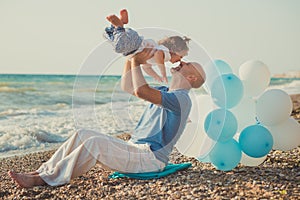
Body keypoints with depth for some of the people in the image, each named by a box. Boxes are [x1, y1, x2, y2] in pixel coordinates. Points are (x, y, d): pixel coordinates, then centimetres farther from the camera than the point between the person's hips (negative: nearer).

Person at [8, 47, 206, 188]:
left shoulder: (181, 98, -12)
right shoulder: (165, 92, 20)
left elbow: (140, 91, -28)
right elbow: (127, 86, 23)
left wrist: (136, 62, -14)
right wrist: (131, 55, 14)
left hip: (150, 158, -10)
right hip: (134, 148, 10)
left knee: (94, 143, -27)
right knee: (83, 135, -3)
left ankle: (46, 179, -18)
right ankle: (43, 171, -6)